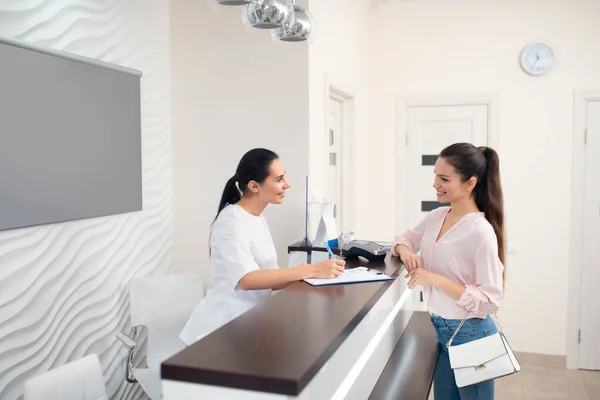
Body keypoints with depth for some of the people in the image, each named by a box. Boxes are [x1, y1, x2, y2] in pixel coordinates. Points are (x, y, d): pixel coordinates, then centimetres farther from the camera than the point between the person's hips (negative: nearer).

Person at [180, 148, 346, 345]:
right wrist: (310, 270, -32)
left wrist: (304, 275, -9)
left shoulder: (258, 219, 10)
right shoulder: (232, 220, -16)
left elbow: (269, 278, 7)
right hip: (224, 325, -8)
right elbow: (247, 279, -29)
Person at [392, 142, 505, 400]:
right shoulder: (436, 216, -1)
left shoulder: (480, 232, -22)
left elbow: (490, 300, -22)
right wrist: (405, 251, -7)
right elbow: (406, 239, 15)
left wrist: (437, 280, -28)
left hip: (470, 334, -6)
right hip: (441, 330, 7)